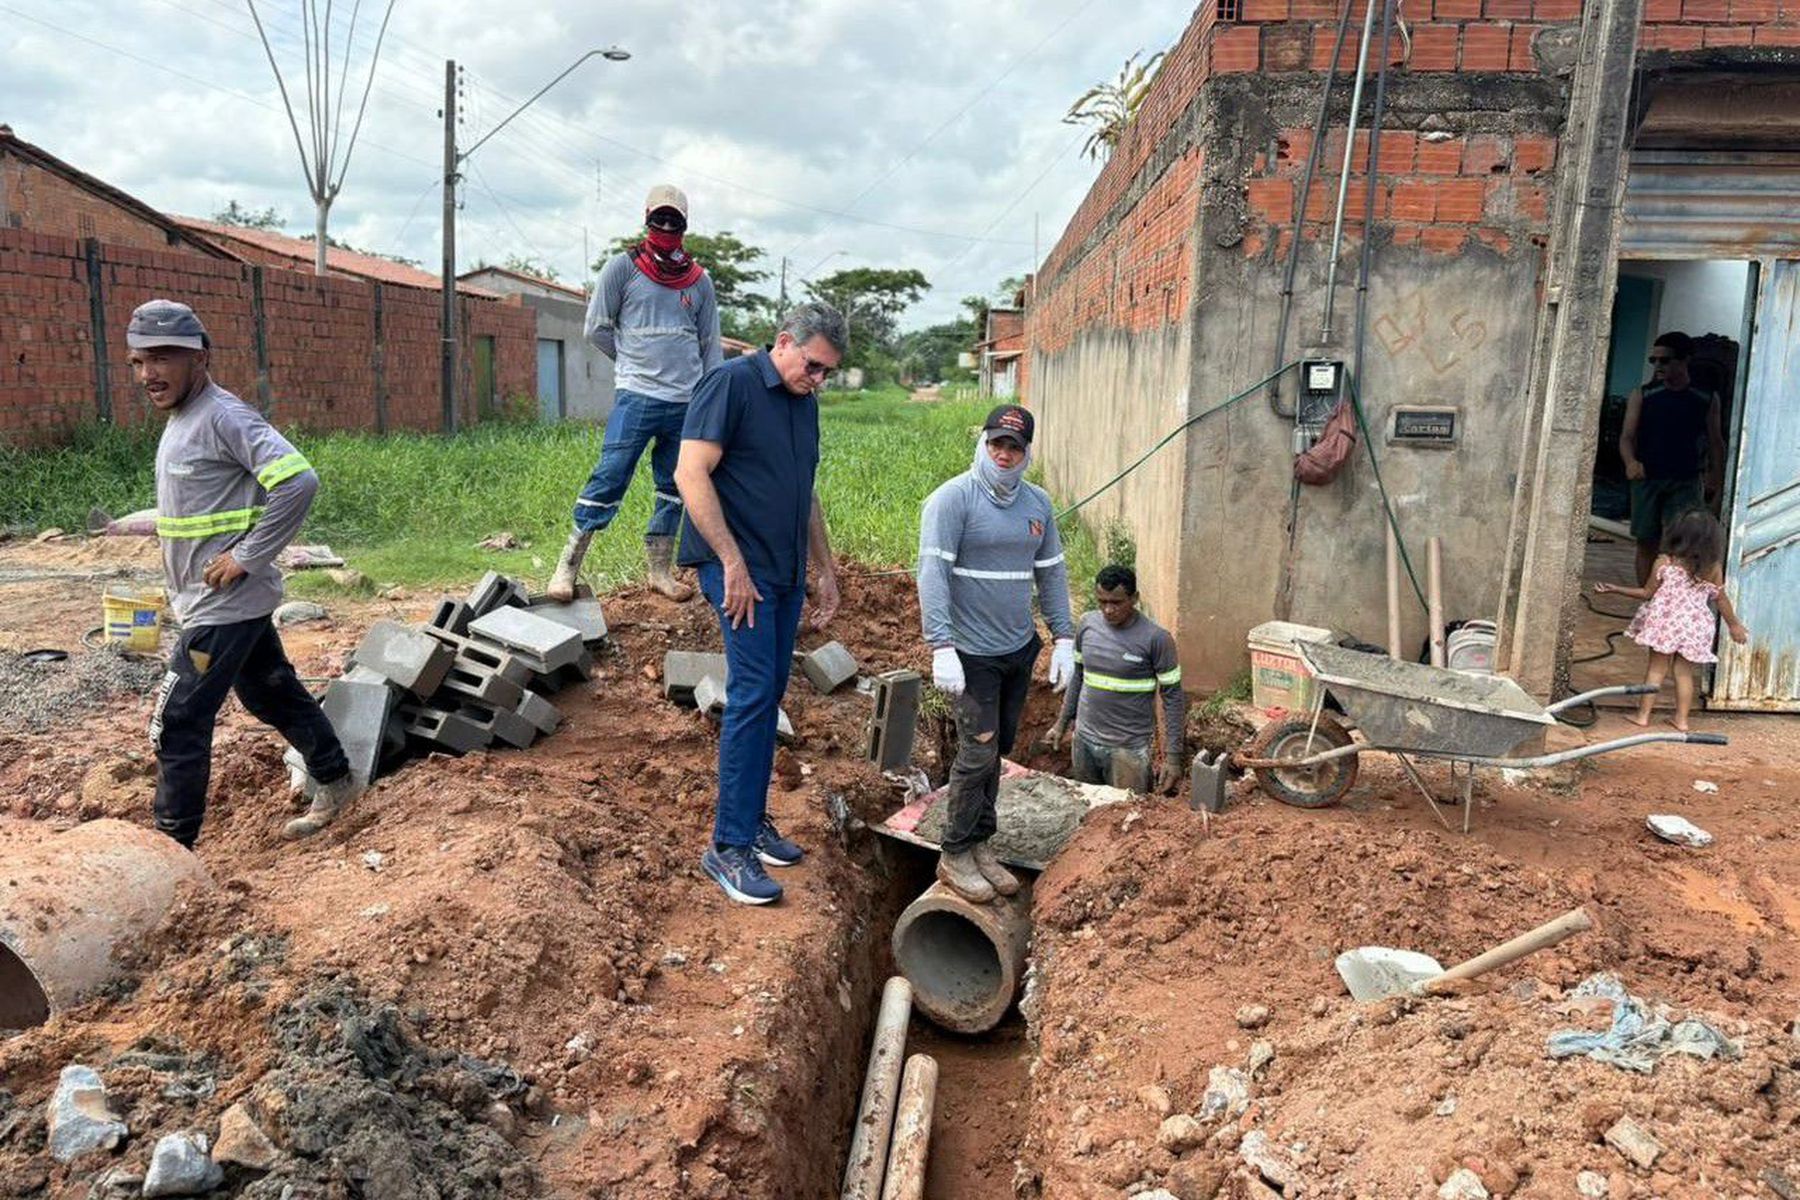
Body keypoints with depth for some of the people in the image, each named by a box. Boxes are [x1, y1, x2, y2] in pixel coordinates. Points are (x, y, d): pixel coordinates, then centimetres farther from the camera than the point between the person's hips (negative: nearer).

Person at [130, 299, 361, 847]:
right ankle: (335, 784, 34)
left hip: (226, 604, -10)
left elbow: (298, 481, -29)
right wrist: (180, 586, 15)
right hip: (217, 601, 10)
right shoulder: (181, 420, 12)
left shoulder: (223, 416, -18)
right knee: (272, 694, 19)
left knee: (178, 724, -4)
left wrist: (247, 557, -24)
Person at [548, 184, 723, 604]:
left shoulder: (700, 280, 12)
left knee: (674, 489, 8)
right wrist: (635, 361, 7)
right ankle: (568, 565, -3)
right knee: (609, 478, -9)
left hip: (688, 402, 4)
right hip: (636, 396, -4)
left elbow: (711, 346, 15)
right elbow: (597, 329, 5)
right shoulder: (623, 267, 3)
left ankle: (660, 570, 18)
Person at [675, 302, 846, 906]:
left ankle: (753, 823, 21)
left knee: (768, 698, 10)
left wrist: (826, 570, 22)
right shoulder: (732, 383, -9)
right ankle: (729, 846, -5)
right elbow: (691, 474, -17)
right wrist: (733, 563, -19)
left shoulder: (805, 402, 16)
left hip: (786, 572, 8)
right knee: (752, 694, -12)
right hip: (740, 570, -8)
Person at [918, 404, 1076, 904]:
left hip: (1020, 649, 6)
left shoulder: (1037, 503, 9)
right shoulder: (953, 498, -11)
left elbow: (1052, 574, 15)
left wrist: (1063, 639, 9)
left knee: (998, 750, 12)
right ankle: (955, 855, 10)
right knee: (978, 753, -5)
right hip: (972, 652, -6)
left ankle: (979, 845, 25)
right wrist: (941, 648, -25)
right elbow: (933, 573, -18)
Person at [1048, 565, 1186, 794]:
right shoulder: (1087, 624, 0)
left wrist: (1172, 757, -13)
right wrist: (1062, 723, 15)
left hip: (1128, 748, -4)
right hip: (1084, 740, 5)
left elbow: (1173, 697, -11)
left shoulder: (1156, 638, -15)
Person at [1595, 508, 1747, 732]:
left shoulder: (1664, 562, -10)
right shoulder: (1713, 568, -3)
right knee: (1684, 673, 12)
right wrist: (1734, 625, 19)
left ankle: (1643, 715, 9)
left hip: (1666, 622, -2)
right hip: (1695, 627, 2)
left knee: (1656, 669, 7)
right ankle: (1682, 719, 16)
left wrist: (1616, 589, 7)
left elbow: (1647, 593, -3)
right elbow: (1721, 599, 5)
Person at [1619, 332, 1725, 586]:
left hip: (1686, 482, -1)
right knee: (1647, 544, 6)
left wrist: (1715, 481, 6)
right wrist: (1630, 462, -26)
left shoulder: (1707, 399, 4)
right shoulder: (1642, 396, 2)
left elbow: (1715, 442, 10)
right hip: (1647, 479, 1)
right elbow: (1627, 436, -6)